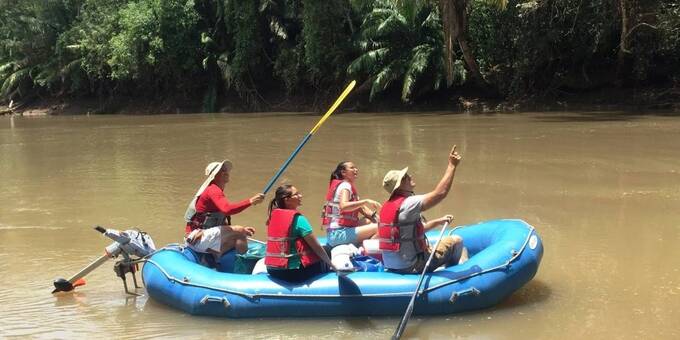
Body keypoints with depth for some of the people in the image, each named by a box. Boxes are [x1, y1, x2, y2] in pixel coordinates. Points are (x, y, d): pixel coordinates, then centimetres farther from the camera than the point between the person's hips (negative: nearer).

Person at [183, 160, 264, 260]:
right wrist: (250, 201, -33)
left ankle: (212, 256, -4)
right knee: (239, 232, -17)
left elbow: (222, 223, 20)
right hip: (197, 237, -10)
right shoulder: (213, 190, -11)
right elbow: (227, 209, -32)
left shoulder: (216, 191, 20)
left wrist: (242, 230, 8)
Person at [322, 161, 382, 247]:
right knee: (380, 228, -18)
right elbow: (343, 206, -27)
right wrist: (366, 201, -28)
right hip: (339, 233, -10)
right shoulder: (344, 185, -7)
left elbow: (360, 209, 17)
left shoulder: (350, 188, 22)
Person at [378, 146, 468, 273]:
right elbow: (440, 192, -24)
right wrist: (452, 165, -17)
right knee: (456, 241, 3)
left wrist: (438, 221, 16)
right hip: (411, 267, -9)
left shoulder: (387, 206, 10)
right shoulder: (408, 203, -20)